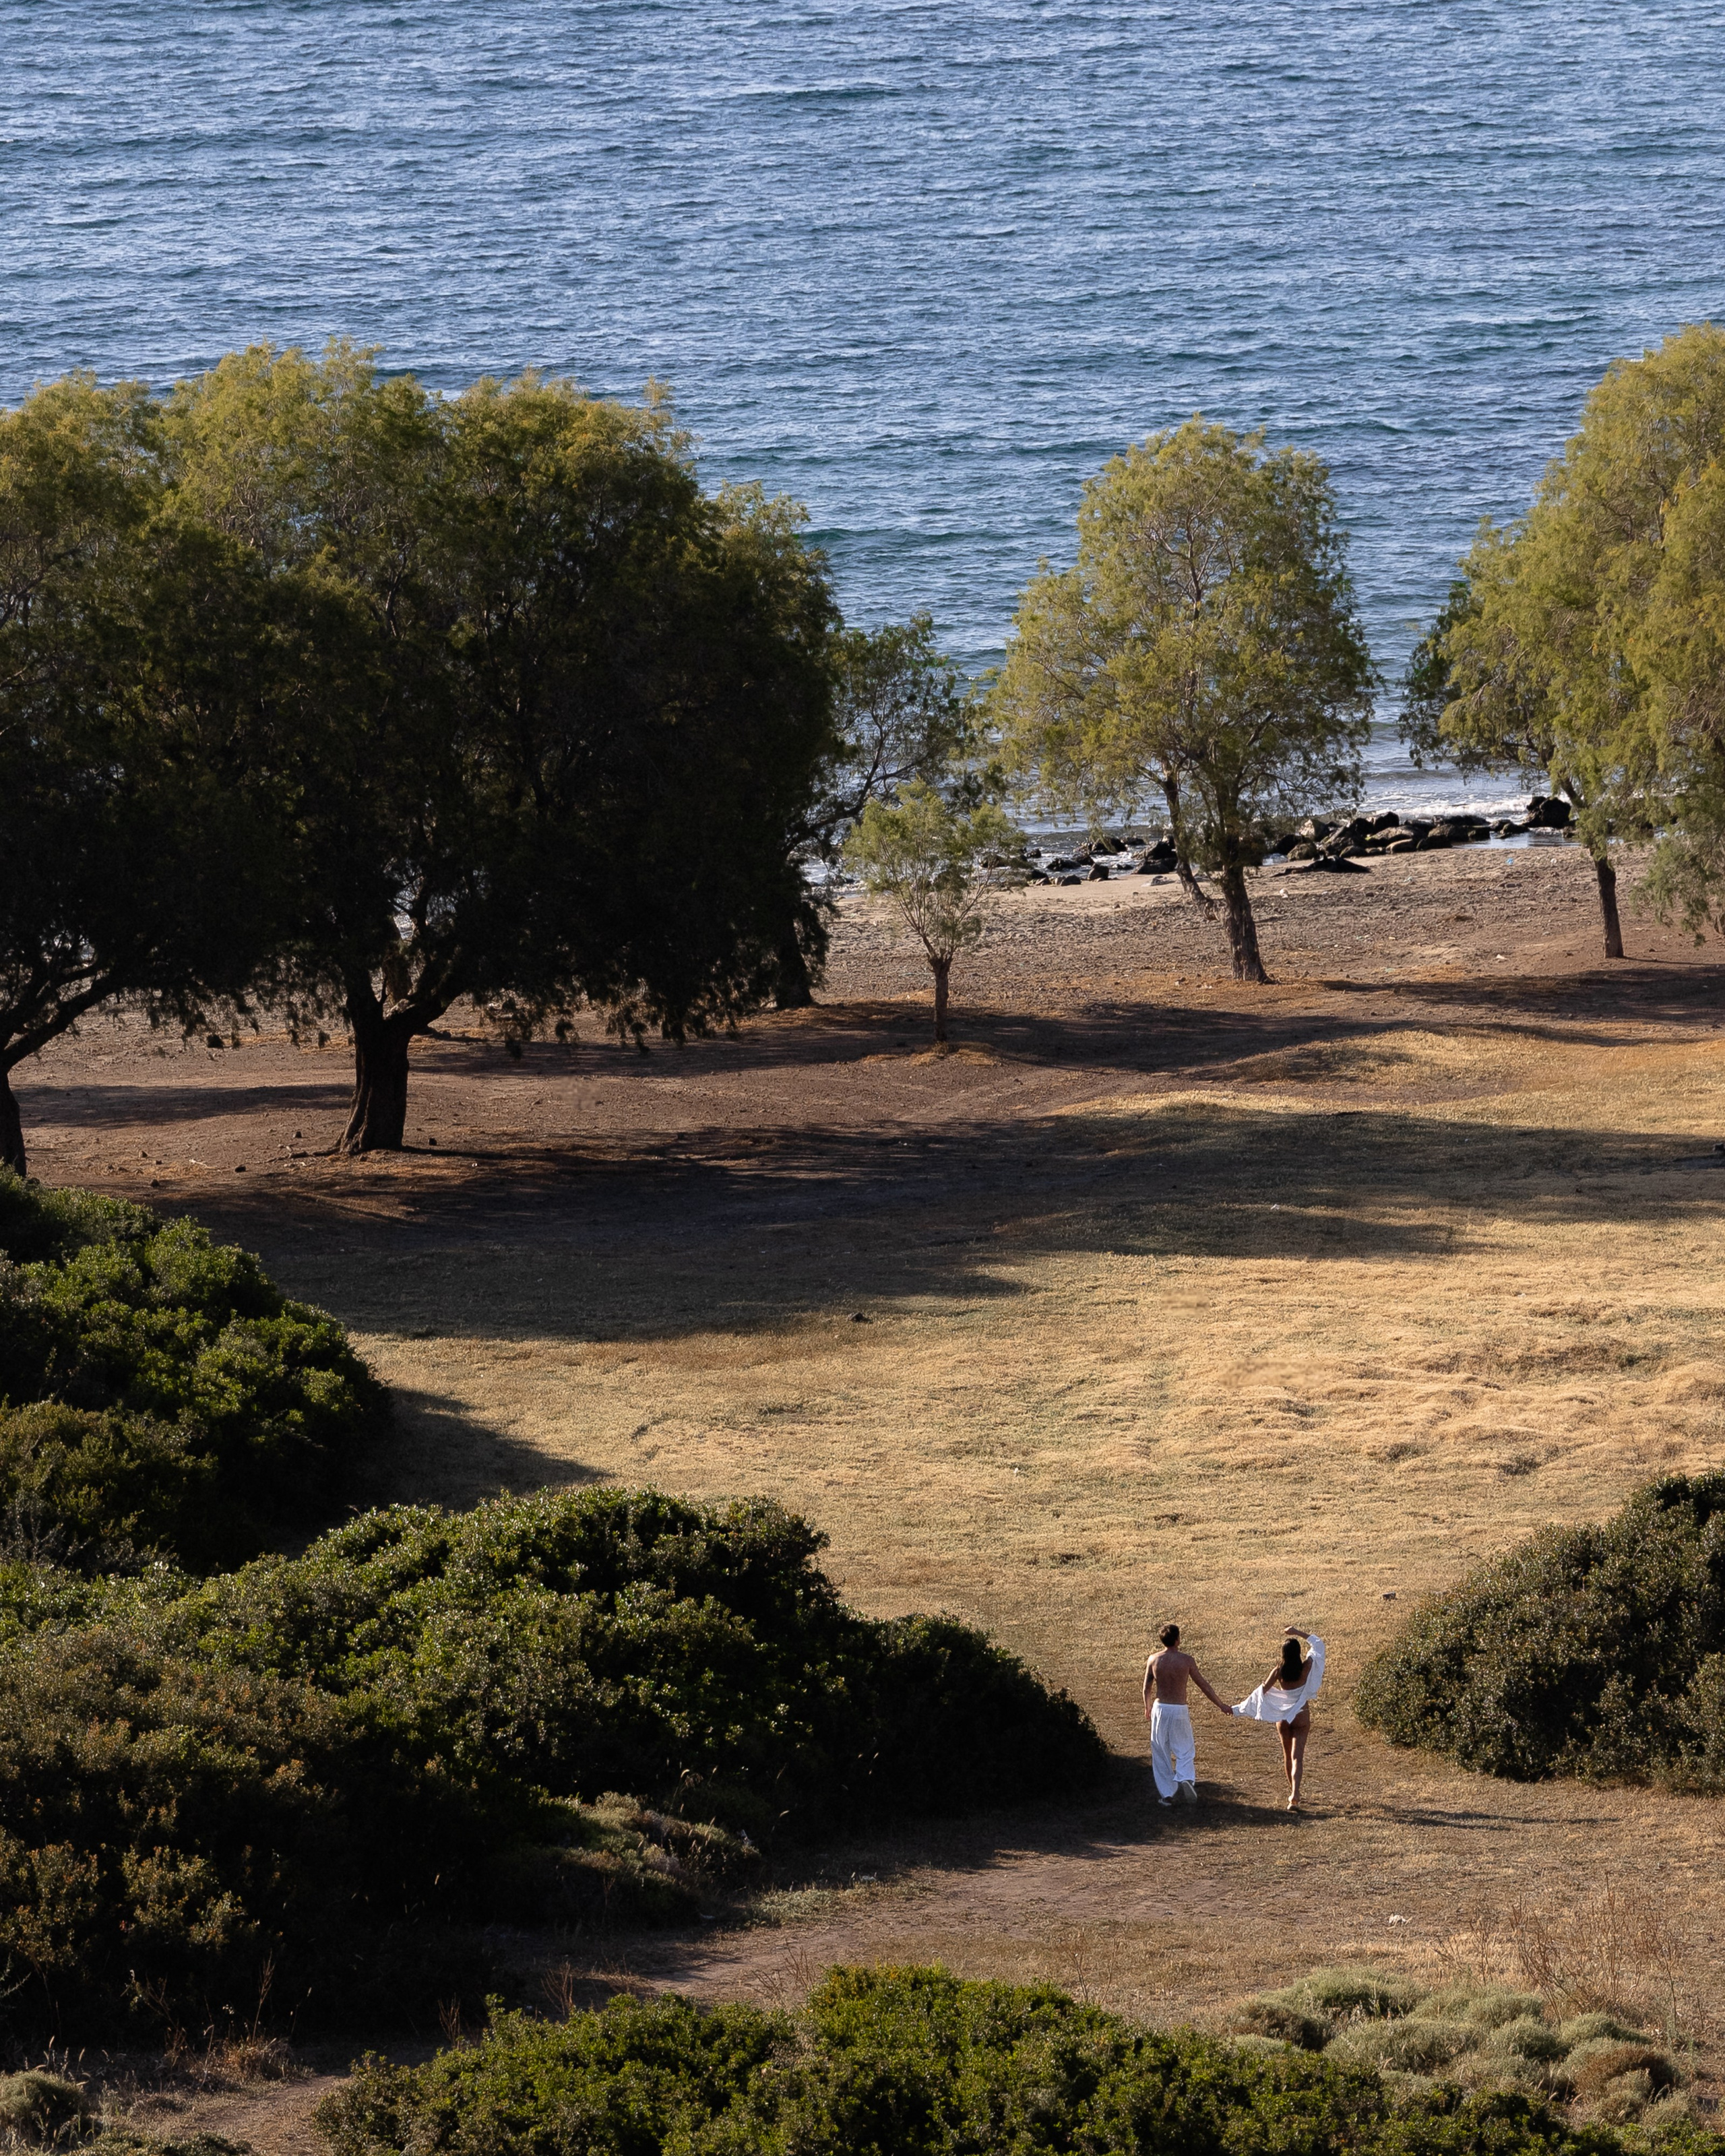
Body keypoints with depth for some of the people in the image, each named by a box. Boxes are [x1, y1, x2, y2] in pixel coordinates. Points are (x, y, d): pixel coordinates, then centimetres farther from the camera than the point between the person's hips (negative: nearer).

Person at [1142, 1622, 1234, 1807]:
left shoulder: (1154, 1660, -2)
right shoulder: (1186, 1660, -7)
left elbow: (1147, 1688, 9)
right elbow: (1203, 1685, -1)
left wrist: (1147, 1708, 28)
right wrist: (1221, 1705, 10)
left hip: (1160, 1709, 2)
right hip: (1180, 1710, -2)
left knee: (1161, 1753, 11)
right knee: (1185, 1750, 8)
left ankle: (1166, 1794, 12)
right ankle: (1185, 1778, -20)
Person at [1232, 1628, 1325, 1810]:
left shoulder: (1279, 1671, -12)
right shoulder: (1307, 1668, -13)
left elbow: (1263, 1691, -5)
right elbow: (1318, 1644, -1)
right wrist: (1298, 1633, 5)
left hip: (1282, 1718, 1)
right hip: (1302, 1718, -1)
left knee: (1287, 1756, 19)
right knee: (1297, 1757, -7)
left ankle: (1293, 1793, 32)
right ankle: (1295, 1796, -25)